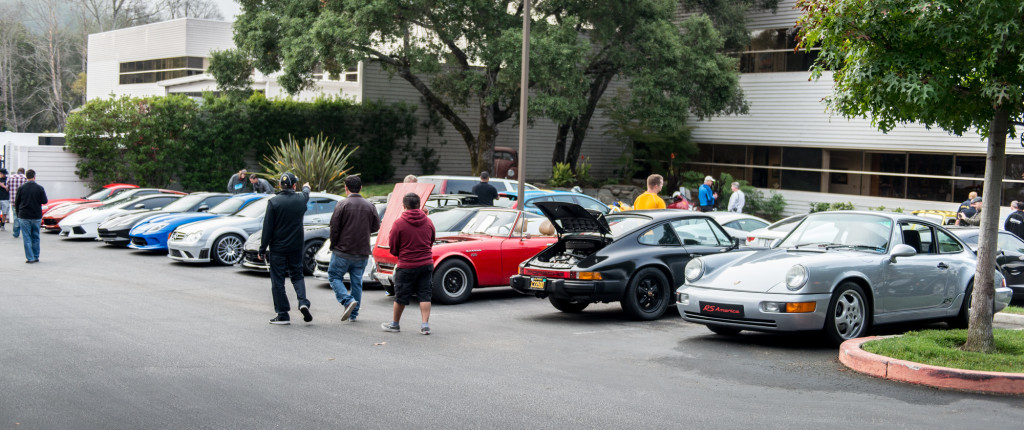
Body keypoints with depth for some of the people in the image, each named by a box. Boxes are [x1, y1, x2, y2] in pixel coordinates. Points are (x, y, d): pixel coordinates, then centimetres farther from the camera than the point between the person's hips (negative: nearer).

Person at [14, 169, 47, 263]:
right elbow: (44, 201, -5)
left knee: (26, 238, 3)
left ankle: (30, 258, -2)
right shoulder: (39, 188, -6)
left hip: (24, 216, -1)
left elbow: (16, 203, 0)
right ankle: (36, 257, 17)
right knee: (35, 237, 12)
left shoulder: (21, 188, -6)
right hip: (36, 216, 1)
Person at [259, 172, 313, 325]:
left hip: (277, 248, -3)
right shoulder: (301, 199, -1)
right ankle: (303, 302, -5)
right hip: (296, 247, 3)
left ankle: (283, 315, 5)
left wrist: (262, 249, -5)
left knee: (278, 281, 4)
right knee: (297, 275, 18)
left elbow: (268, 228, -11)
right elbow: (306, 195, 27)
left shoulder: (273, 202, -12)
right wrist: (306, 188, 51)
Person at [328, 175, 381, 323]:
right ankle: (353, 314, 14)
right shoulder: (370, 206, 3)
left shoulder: (342, 205, -10)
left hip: (343, 251, -4)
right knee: (357, 282, 12)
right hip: (363, 253, 4)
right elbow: (376, 227, 9)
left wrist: (333, 246, 3)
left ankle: (348, 300, -13)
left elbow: (334, 227, -10)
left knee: (334, 276, 8)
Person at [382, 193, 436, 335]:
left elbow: (392, 247, -4)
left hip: (407, 265, -3)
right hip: (427, 263, 3)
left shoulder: (399, 223, -12)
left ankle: (395, 324, 22)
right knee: (424, 295, 7)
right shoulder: (428, 222, 1)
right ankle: (425, 325, 1)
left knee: (401, 296, 9)